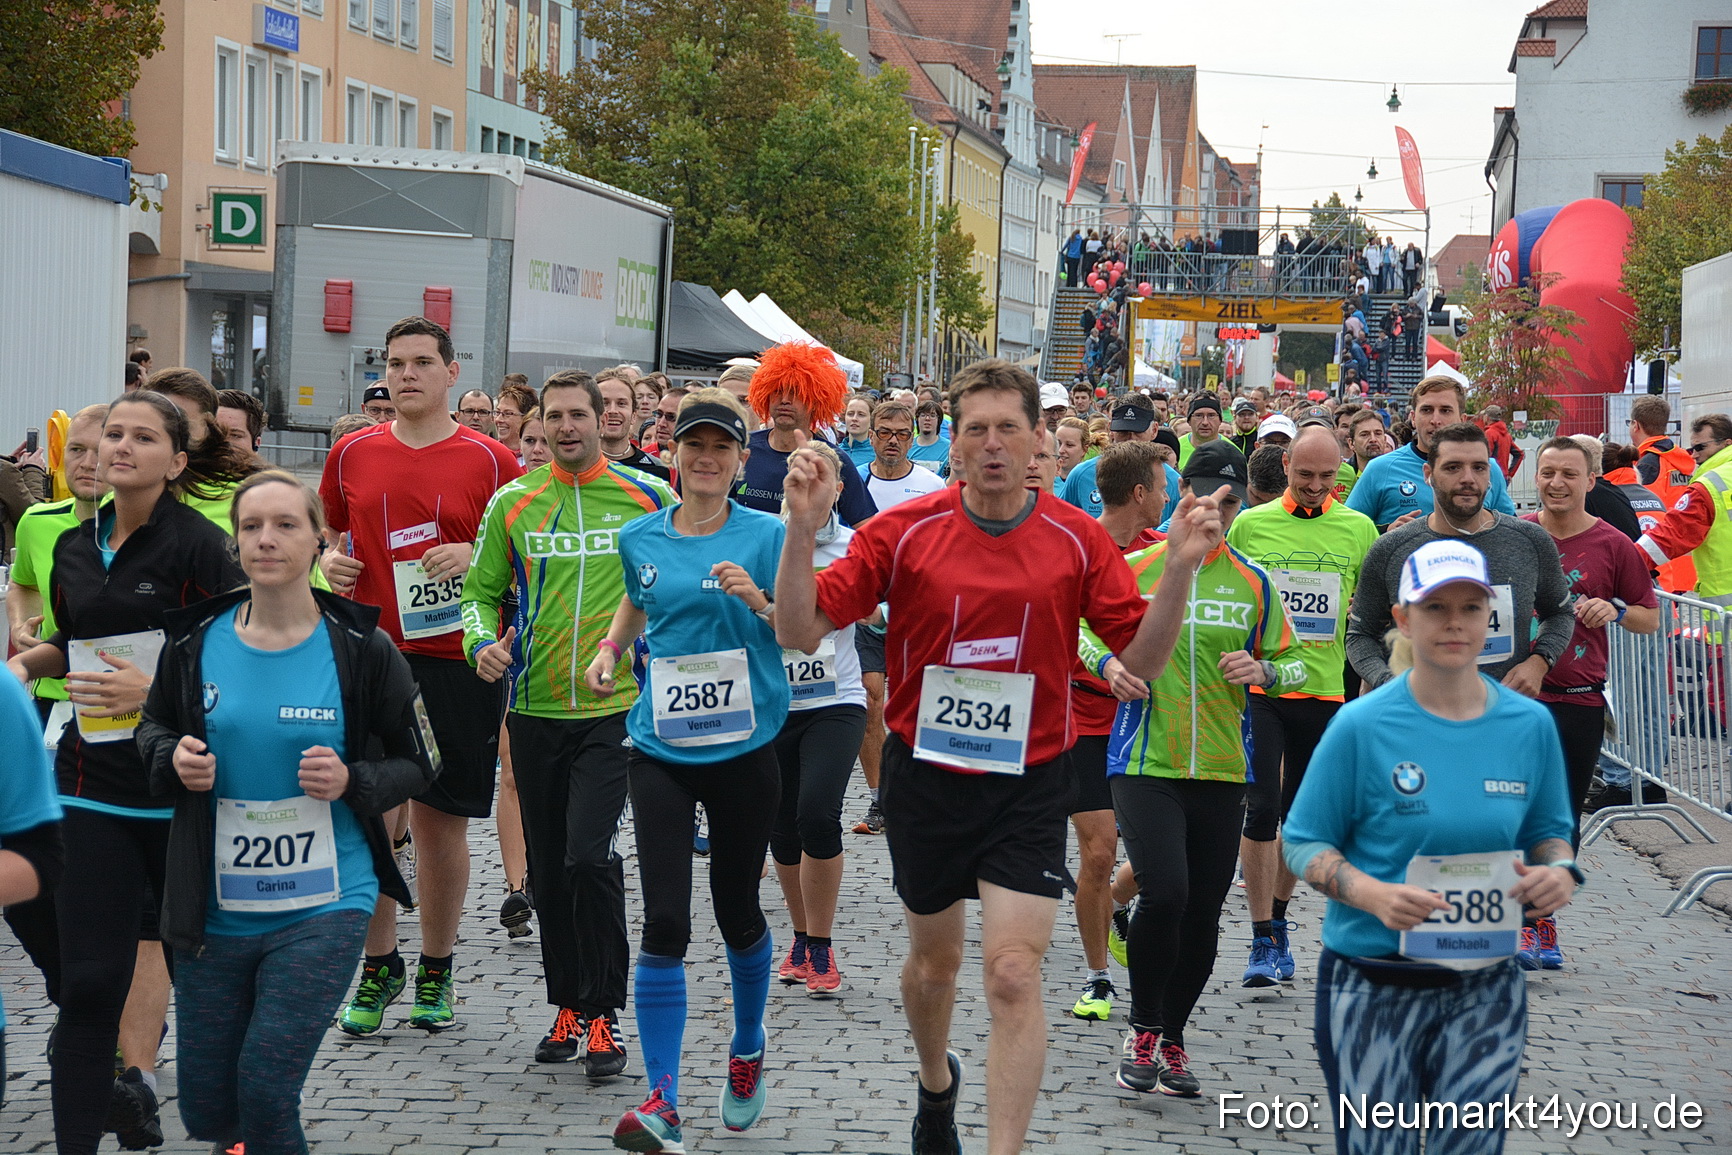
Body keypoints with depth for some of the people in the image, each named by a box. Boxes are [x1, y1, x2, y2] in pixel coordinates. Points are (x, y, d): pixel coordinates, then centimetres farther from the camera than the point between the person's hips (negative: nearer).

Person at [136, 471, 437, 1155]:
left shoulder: (360, 648, -8)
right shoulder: (194, 641, -2)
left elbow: (419, 761, 1)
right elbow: (153, 727, 15)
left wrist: (353, 782, -18)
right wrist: (172, 759, -7)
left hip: (324, 906, -3)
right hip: (214, 911, 3)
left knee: (265, 1088, -15)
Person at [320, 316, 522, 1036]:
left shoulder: (489, 460, 0)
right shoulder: (351, 454, 8)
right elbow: (331, 532, 23)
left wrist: (476, 557, -14)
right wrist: (328, 560, 2)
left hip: (455, 662, -2)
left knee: (441, 822, 6)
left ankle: (436, 974, 22)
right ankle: (378, 968, 16)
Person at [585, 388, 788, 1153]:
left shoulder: (765, 536, -5)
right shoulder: (641, 537, 6)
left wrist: (758, 601, -27)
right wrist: (609, 648, 9)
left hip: (743, 751, -2)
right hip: (661, 751, 2)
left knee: (738, 912, 12)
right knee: (664, 922, -7)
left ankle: (747, 1053, 38)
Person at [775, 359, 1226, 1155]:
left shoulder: (1078, 539, -5)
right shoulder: (904, 529, -7)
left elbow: (1142, 659, -4)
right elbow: (801, 632, -9)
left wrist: (1180, 571, -18)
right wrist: (802, 530, -23)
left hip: (1027, 784, -1)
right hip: (924, 778, 1)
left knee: (1013, 977, -13)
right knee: (933, 961, 20)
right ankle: (936, 1084, 50)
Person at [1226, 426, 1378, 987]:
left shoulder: (1359, 529, 4)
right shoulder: (1250, 525, 0)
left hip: (1325, 691, 2)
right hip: (1259, 686, -2)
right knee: (1262, 810, -10)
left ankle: (1278, 921, 30)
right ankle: (1263, 942, -4)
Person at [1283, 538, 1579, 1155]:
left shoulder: (1530, 724, 1)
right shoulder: (1361, 725, -8)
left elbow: (1548, 831, 14)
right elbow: (1303, 844, -3)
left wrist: (1558, 869, -9)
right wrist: (1372, 894, -21)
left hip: (1487, 991, 2)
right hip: (1371, 990, -2)